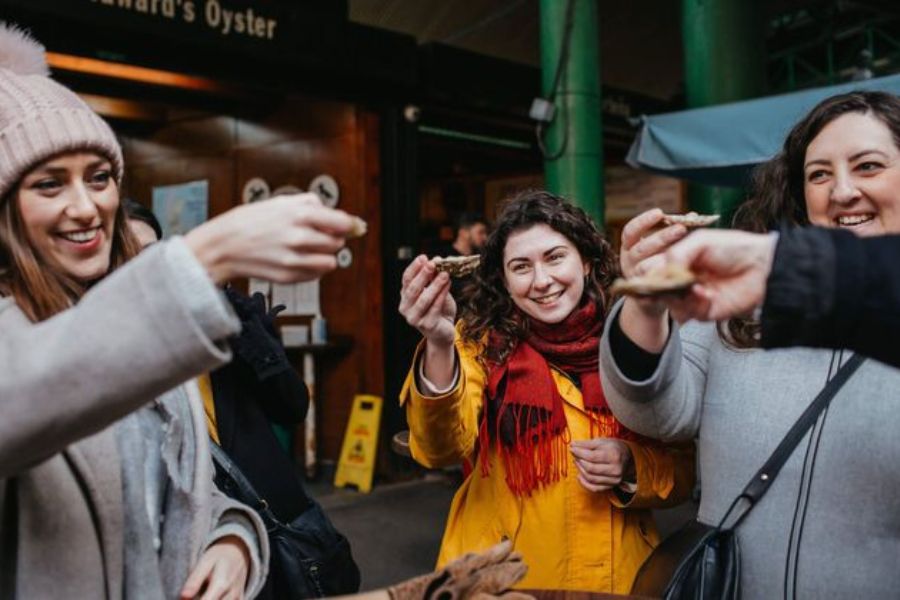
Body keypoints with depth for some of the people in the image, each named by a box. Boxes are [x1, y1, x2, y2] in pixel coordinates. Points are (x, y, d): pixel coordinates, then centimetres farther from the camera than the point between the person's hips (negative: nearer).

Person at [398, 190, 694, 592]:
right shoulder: (482, 343, -9)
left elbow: (684, 471, 2)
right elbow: (442, 448, -25)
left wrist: (630, 468, -18)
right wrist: (440, 348, -41)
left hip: (615, 576, 2)